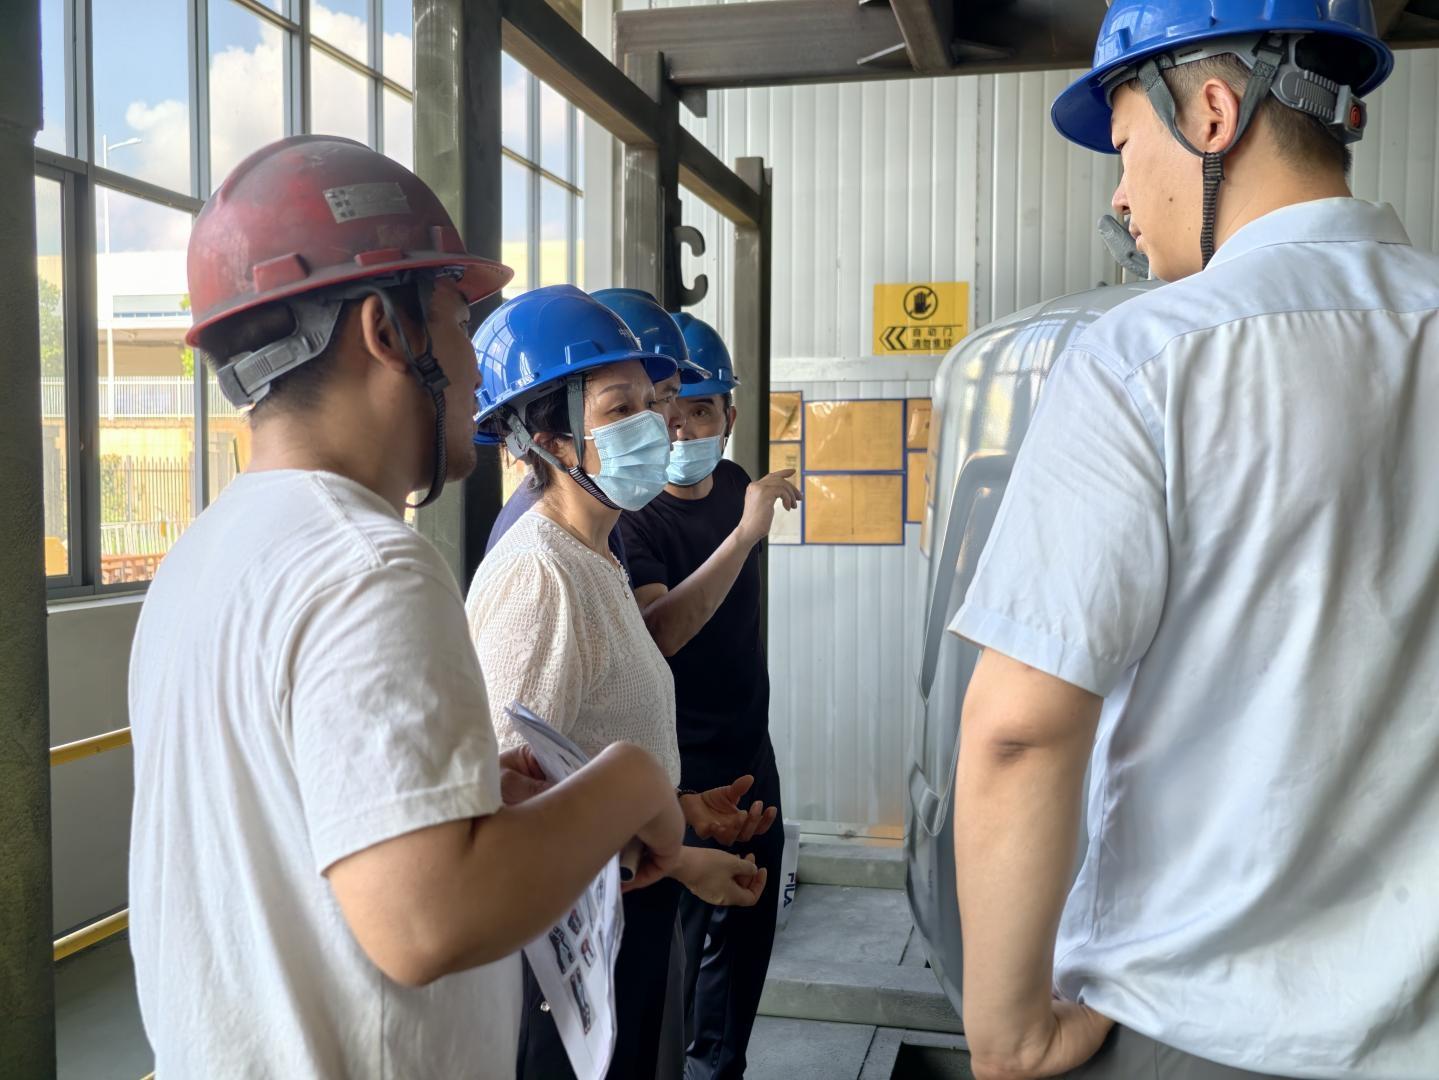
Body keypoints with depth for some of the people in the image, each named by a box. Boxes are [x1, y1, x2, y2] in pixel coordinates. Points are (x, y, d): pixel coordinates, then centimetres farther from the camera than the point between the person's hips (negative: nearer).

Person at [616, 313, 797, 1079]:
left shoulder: (736, 486, 2)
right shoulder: (630, 518, -18)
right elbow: (657, 634, -36)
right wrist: (745, 532, -37)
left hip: (750, 754, 7)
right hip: (679, 769, -7)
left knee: (747, 930, 18)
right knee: (675, 940, 2)